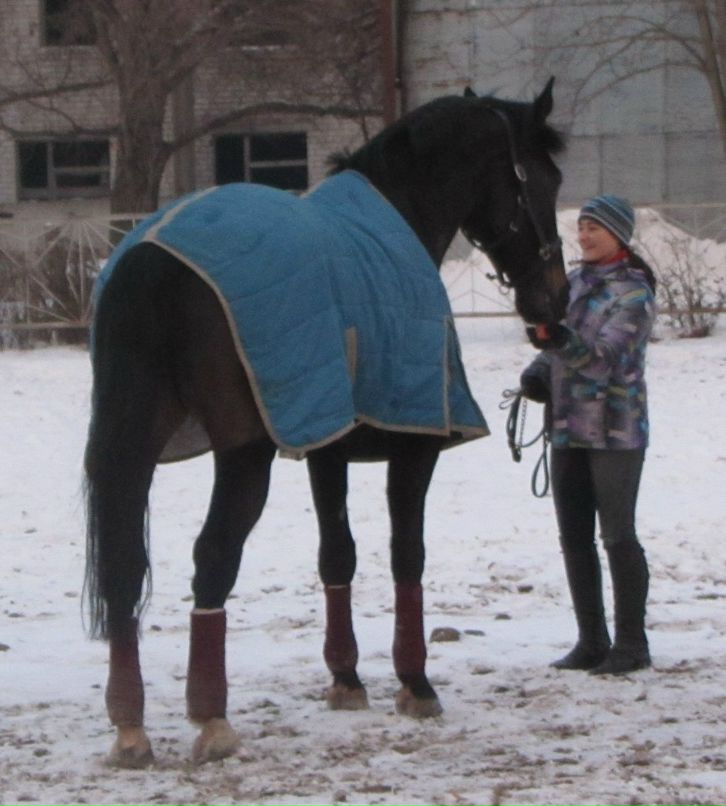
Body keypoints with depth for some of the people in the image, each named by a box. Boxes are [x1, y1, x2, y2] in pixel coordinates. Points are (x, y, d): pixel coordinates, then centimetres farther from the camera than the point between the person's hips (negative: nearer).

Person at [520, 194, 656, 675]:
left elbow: (603, 358, -23)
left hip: (616, 432, -7)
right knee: (574, 539, 9)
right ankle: (591, 642, 17)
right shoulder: (575, 283, 10)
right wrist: (537, 373, 1)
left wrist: (560, 341, -40)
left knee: (618, 536, -3)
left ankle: (631, 644, 4)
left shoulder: (633, 293, -11)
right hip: (568, 429, 7)